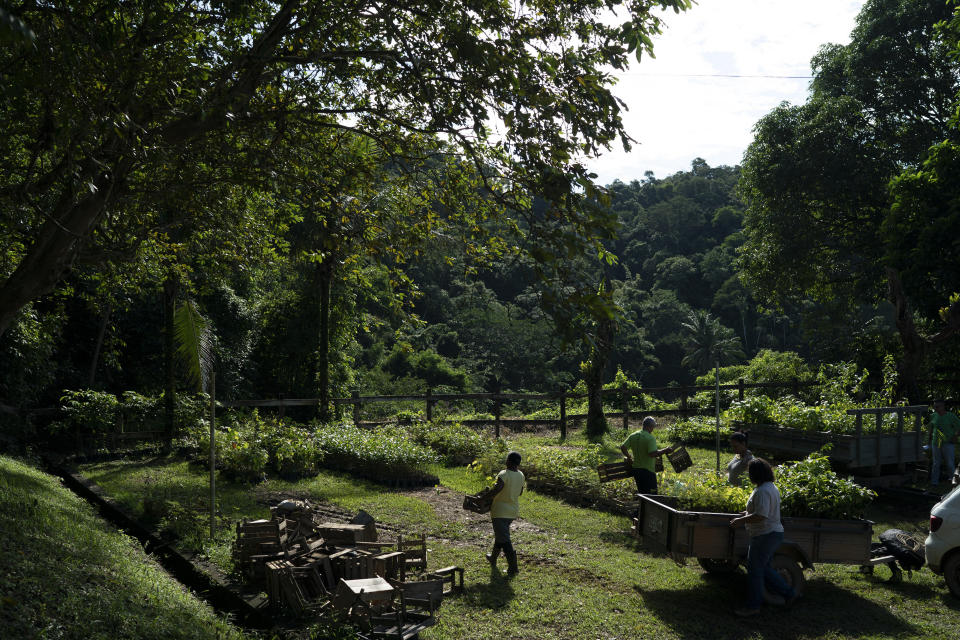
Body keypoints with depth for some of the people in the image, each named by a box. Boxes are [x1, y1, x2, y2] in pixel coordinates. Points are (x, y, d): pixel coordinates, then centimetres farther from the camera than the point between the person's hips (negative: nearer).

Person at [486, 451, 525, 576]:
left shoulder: (504, 475, -23)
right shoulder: (521, 475, -1)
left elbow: (495, 492, -24)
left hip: (500, 512, -8)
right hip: (513, 511, 8)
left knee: (504, 539, -2)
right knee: (500, 535, 26)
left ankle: (513, 568, -6)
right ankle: (493, 559, 43)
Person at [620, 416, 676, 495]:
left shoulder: (633, 436, 5)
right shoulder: (650, 438, -16)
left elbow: (623, 447, 4)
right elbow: (653, 453, -26)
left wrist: (629, 457, 18)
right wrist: (665, 451, -15)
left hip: (635, 468, 7)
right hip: (648, 470, -7)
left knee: (641, 492, 17)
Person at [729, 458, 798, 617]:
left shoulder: (762, 491, -22)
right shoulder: (771, 487, 12)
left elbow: (761, 516, -28)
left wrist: (742, 520, -18)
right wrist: (746, 513, 18)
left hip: (765, 536, -10)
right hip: (773, 533, 10)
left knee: (754, 569, -1)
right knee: (763, 568, 19)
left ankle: (753, 606, 7)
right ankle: (788, 593, 23)